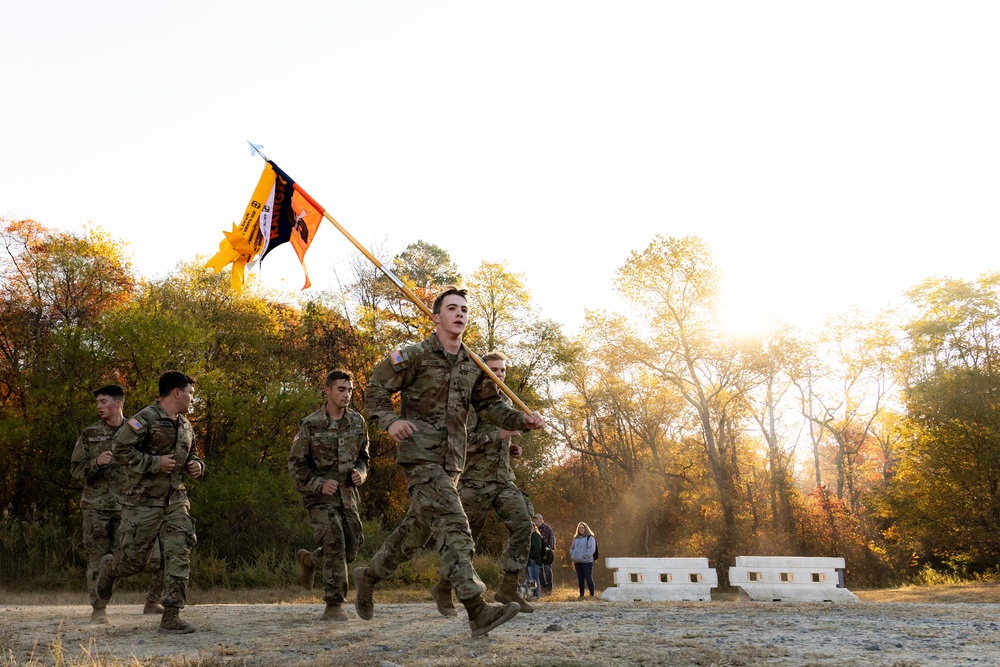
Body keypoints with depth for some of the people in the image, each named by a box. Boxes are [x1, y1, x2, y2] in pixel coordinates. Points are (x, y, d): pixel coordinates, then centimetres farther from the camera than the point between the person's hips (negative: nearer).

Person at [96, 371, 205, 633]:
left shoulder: (185, 425, 15)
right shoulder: (146, 419, -10)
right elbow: (122, 450, -17)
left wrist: (196, 465, 8)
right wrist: (155, 463, -20)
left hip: (176, 500, 6)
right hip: (143, 500, -6)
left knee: (179, 555, -5)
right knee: (134, 558, 4)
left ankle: (171, 616, -1)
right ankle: (109, 568, 40)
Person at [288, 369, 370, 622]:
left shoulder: (357, 422, 3)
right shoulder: (310, 425, -10)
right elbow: (295, 464, -5)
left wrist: (360, 473, -7)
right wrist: (319, 484, -19)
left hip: (347, 494, 5)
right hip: (320, 496, -5)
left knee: (351, 548, 8)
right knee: (335, 544, -15)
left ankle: (309, 559, 38)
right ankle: (334, 606, -5)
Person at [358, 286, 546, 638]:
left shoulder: (472, 366, 13)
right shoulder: (415, 355, -4)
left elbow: (489, 406, 18)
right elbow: (376, 389, -3)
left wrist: (523, 419, 1)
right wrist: (390, 421, -20)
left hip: (451, 460, 7)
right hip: (420, 454, -7)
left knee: (418, 528, 14)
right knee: (453, 525, -18)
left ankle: (368, 576, 35)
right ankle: (477, 609, -24)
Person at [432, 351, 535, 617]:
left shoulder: (506, 401, 18)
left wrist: (510, 449, 12)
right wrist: (498, 435, -20)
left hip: (504, 479, 7)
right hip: (476, 480, -6)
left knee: (523, 523, -12)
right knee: (465, 537, 0)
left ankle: (508, 588, -5)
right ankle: (443, 589, 19)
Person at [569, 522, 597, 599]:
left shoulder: (590, 538, -4)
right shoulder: (576, 539, 17)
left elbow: (591, 550, -14)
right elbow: (572, 548, 25)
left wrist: (583, 556, -18)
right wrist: (572, 555, 7)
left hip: (587, 562, -6)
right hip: (577, 562, 6)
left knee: (589, 578, -5)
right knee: (580, 579, 10)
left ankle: (592, 595, -1)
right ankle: (581, 595, 15)